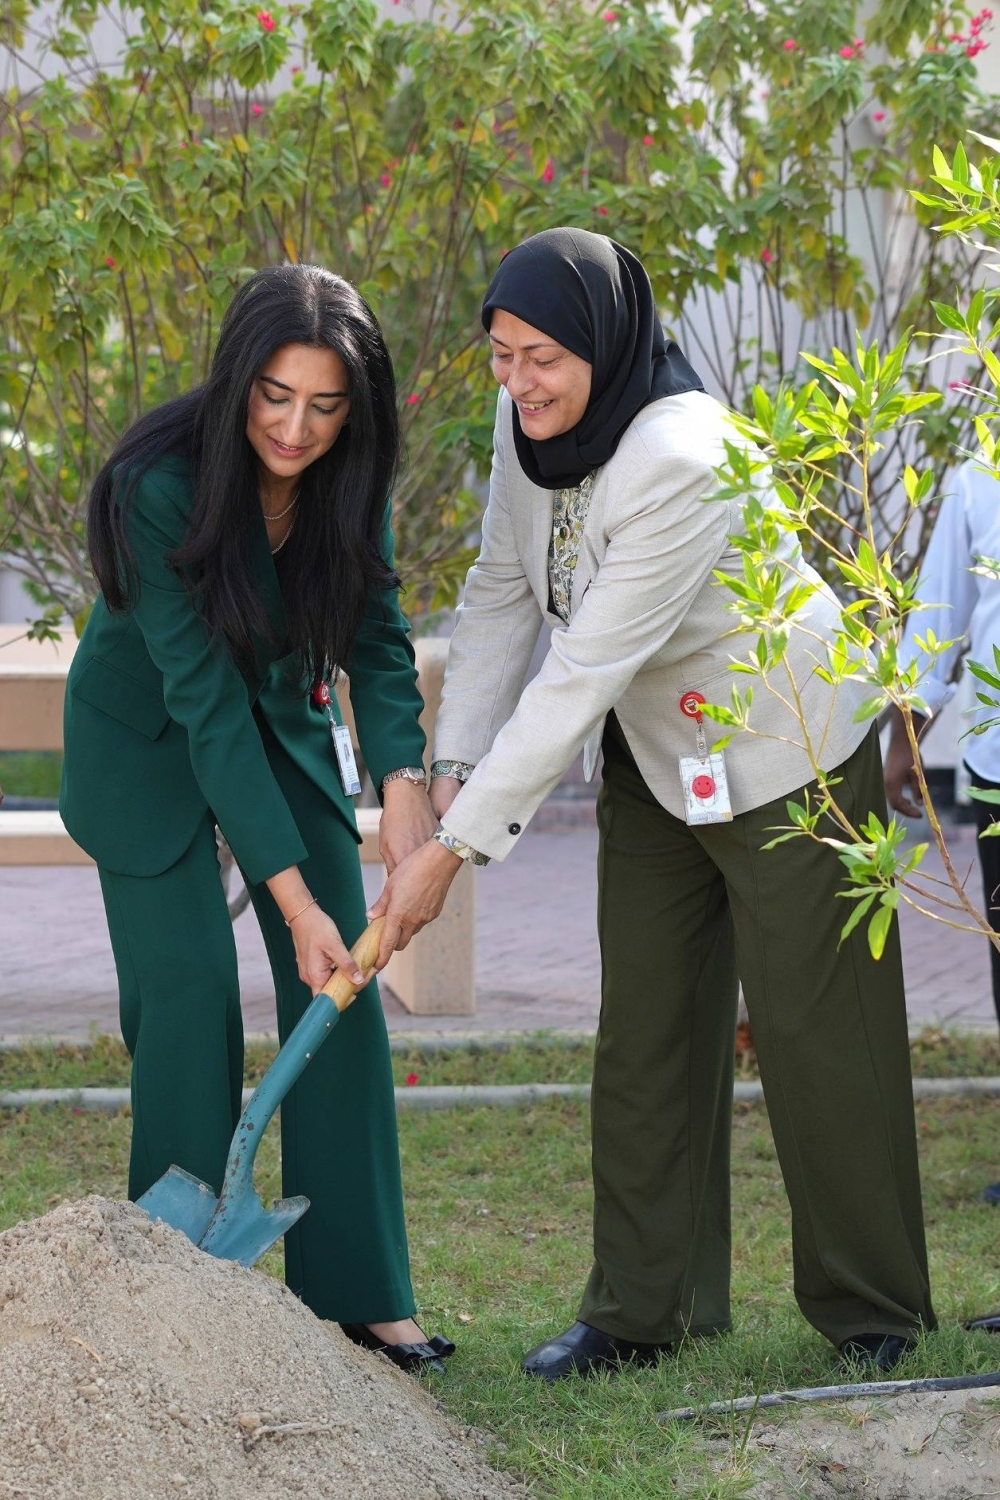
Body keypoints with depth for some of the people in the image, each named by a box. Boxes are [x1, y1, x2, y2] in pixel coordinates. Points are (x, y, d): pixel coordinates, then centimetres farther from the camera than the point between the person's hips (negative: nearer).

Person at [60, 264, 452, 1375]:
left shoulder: (345, 478, -16)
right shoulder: (162, 488, -32)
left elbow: (377, 639, -9)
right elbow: (204, 702, -32)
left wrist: (401, 778, -28)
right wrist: (291, 895, -34)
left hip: (282, 723, 5)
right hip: (147, 738, -5)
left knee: (341, 995, -1)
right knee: (190, 995, -11)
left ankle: (359, 1292, 6)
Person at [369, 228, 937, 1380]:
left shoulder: (682, 461, -34)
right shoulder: (534, 423, -9)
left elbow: (582, 676, -35)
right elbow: (502, 594, 0)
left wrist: (454, 848, -34)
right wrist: (451, 767, -12)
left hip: (782, 755, -8)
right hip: (652, 761, 8)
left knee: (813, 1028, -1)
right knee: (645, 1028, 9)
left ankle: (875, 1317, 13)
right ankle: (641, 1310, 17)